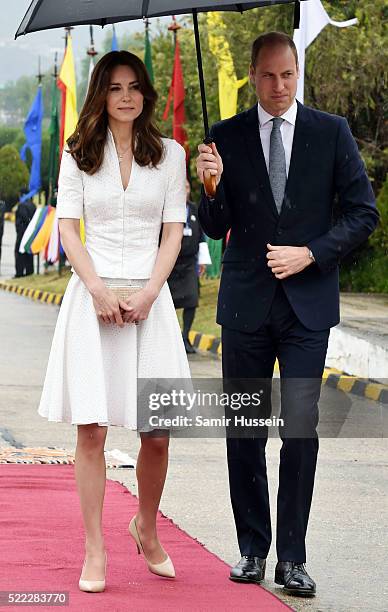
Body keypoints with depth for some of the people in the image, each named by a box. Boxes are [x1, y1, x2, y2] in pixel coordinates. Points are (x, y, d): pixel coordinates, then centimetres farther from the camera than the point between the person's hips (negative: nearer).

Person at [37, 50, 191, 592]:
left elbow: (173, 232, 6)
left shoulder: (169, 154, 9)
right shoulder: (79, 155, 7)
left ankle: (146, 527, 24)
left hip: (149, 298, 1)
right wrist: (98, 290, -10)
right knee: (91, 427, -5)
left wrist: (148, 293, -8)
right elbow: (67, 227, 3)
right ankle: (95, 551, 1)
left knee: (158, 433, -2)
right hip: (93, 296, -1)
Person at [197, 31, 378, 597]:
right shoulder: (227, 136, 4)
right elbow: (215, 228, 6)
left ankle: (292, 558, 0)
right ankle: (252, 549, 17)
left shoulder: (331, 132, 2)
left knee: (300, 431, -7)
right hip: (246, 302, 2)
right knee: (244, 432, 6)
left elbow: (363, 212, 4)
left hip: (307, 302, -1)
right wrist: (213, 187, -15)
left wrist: (311, 253, -9)